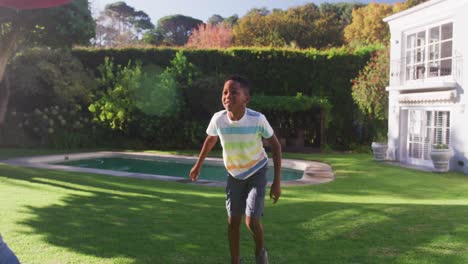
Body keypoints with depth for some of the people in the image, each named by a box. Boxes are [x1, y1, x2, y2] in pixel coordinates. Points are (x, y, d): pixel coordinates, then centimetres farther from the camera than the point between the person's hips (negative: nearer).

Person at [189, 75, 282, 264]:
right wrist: (198, 165, 12)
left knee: (251, 221, -11)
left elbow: (276, 145, -14)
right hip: (234, 174, 3)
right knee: (233, 221, 6)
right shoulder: (218, 119, -22)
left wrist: (277, 181, -14)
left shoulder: (257, 119, -28)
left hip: (257, 172, -3)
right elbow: (211, 140, 2)